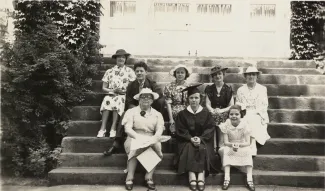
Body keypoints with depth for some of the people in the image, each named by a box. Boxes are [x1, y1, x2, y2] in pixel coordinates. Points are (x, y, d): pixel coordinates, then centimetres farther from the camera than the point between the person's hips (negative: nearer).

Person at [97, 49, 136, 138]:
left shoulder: (129, 71, 12)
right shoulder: (109, 71, 16)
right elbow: (104, 88, 11)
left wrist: (123, 91, -14)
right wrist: (113, 90, -9)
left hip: (123, 96, -1)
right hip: (111, 95, 1)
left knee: (118, 101, -35)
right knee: (107, 101, -33)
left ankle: (113, 129, -38)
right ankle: (102, 129, -37)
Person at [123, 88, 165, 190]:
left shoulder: (157, 114, 13)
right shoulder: (131, 111, 6)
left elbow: (159, 129, 0)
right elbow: (127, 128, -6)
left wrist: (154, 138, -24)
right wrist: (138, 136, -26)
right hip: (134, 138, -2)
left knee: (157, 146, -33)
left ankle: (149, 177, -23)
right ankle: (130, 177, -24)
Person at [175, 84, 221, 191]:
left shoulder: (206, 113, 3)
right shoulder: (182, 114, 3)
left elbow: (210, 129, -3)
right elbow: (180, 130, -2)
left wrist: (200, 138, -19)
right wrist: (190, 138, -19)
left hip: (203, 140, 0)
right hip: (187, 140, 0)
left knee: (203, 150, -31)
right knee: (189, 149, -31)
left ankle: (201, 178, -32)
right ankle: (192, 178, -35)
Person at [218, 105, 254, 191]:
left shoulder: (244, 125, -14)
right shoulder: (226, 125, -13)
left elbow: (248, 142, -18)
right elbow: (225, 142, -16)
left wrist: (239, 145, -38)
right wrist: (232, 145, -38)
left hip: (242, 146, 0)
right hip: (229, 146, 0)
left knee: (248, 151, -31)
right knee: (224, 150, -32)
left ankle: (249, 179, -29)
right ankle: (226, 178, -31)